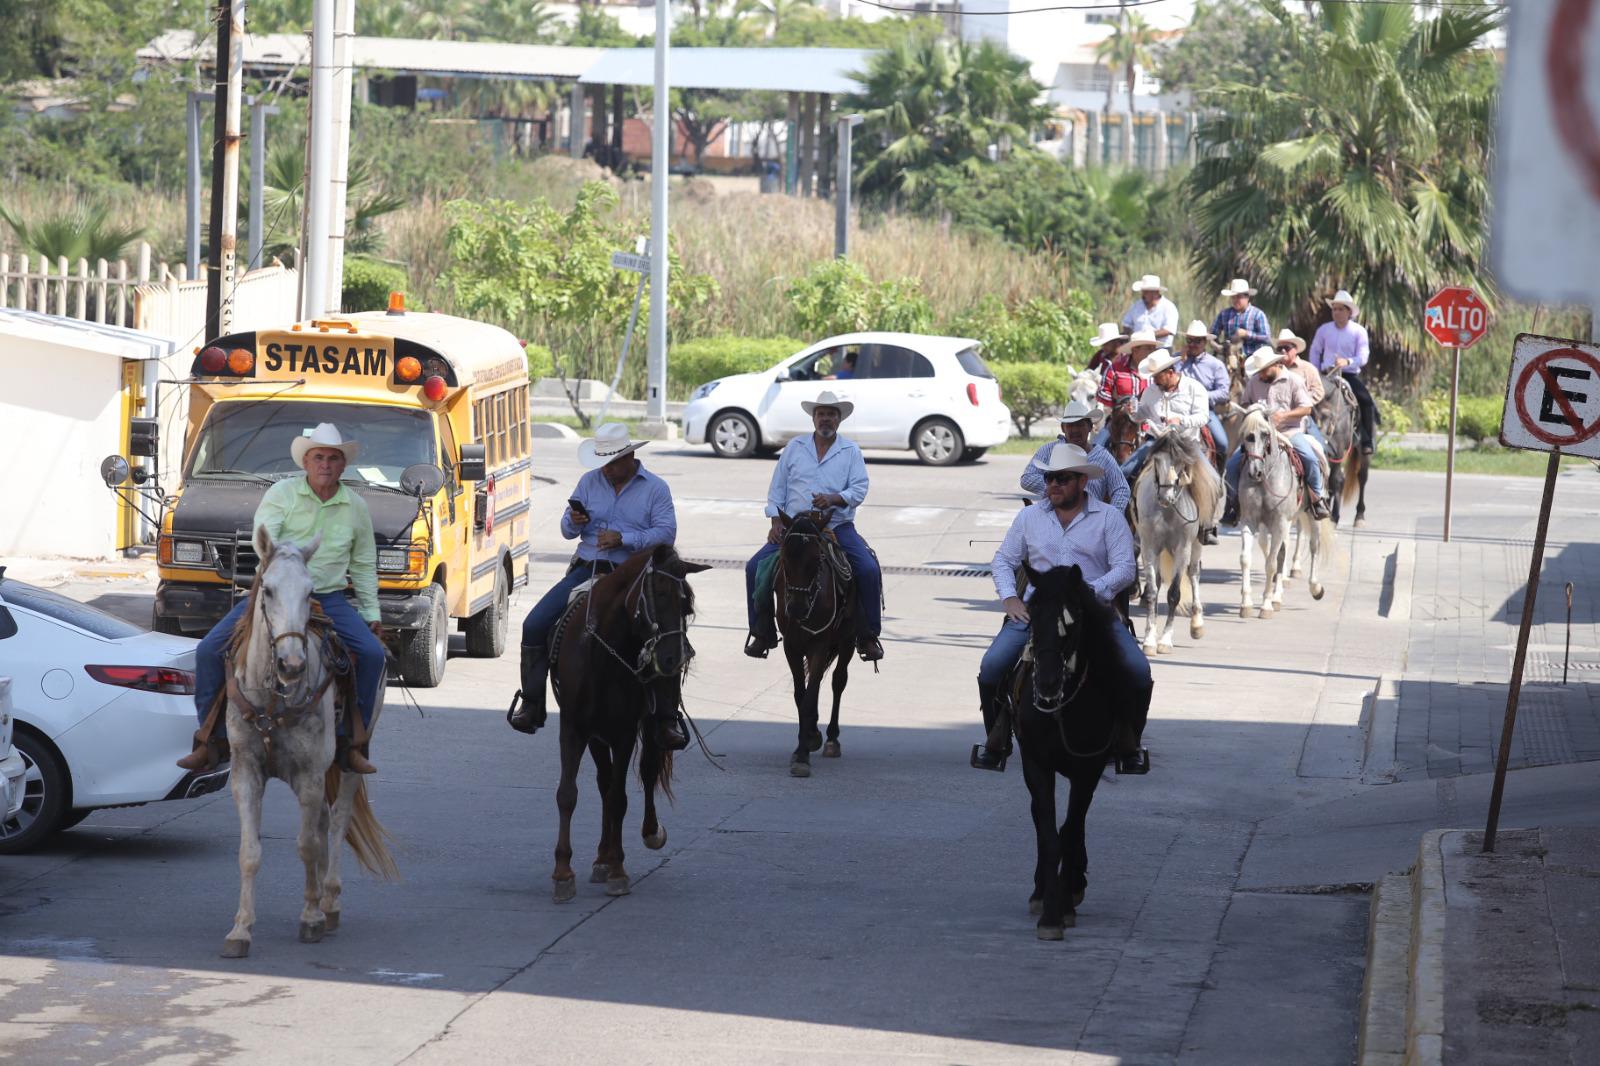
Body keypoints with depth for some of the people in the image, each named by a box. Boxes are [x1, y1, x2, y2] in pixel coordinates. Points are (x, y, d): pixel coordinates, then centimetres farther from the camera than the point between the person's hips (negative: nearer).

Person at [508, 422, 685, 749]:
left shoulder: (655, 489, 2)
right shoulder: (590, 482, 11)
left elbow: (666, 533, -9)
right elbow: (567, 531, 14)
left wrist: (623, 538, -20)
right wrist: (574, 522, -11)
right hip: (586, 571, 3)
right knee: (534, 626, -11)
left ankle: (666, 719, -7)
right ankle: (530, 702, -1)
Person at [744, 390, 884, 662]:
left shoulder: (851, 451, 6)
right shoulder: (794, 448, 10)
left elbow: (859, 489, -3)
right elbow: (777, 489, 11)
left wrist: (833, 499, -21)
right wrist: (776, 522, -1)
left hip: (837, 526, -1)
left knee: (869, 570, -23)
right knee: (755, 567, -15)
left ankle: (867, 637, -10)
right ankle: (762, 634, -3)